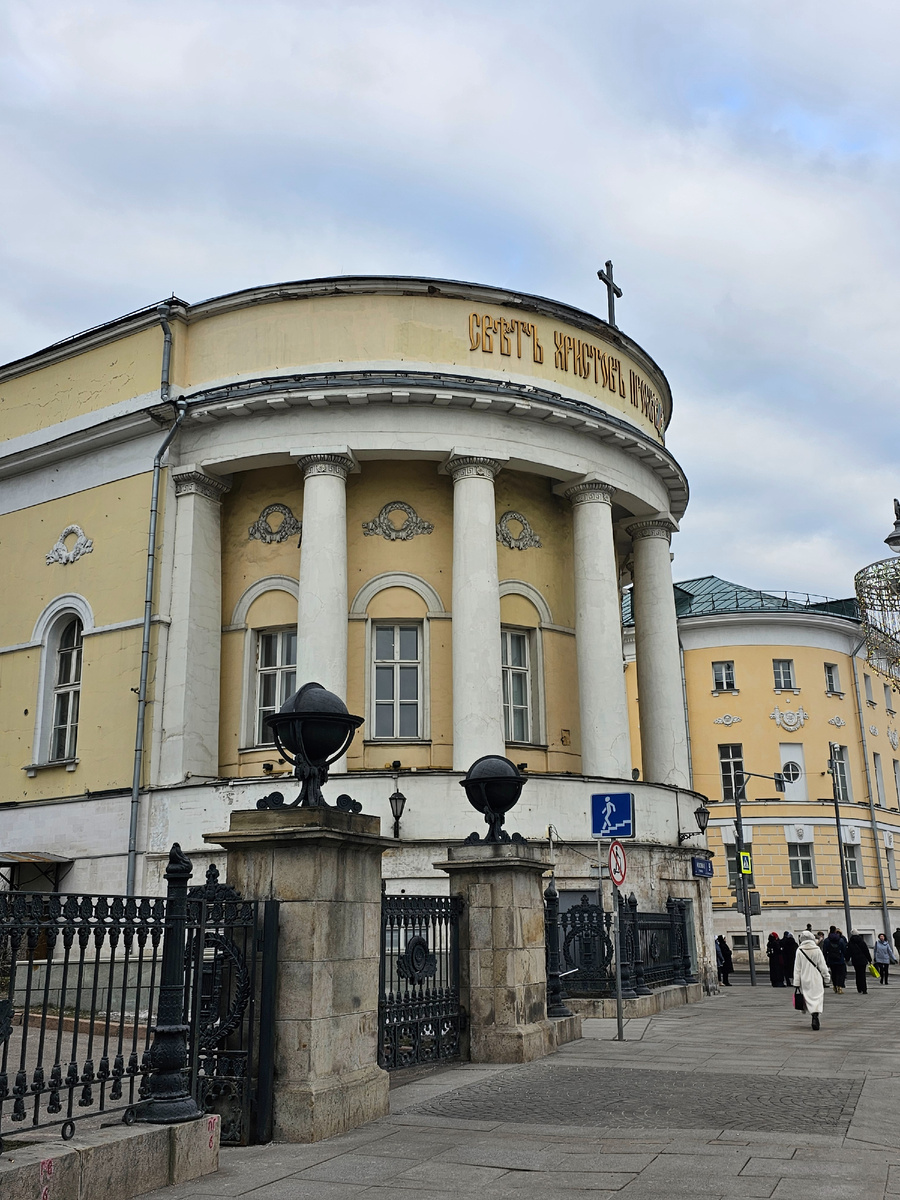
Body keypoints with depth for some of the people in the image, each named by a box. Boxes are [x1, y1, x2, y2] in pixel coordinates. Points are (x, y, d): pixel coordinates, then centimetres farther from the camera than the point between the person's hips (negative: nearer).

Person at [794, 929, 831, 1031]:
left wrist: (796, 982, 4)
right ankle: (815, 1016, -19)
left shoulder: (799, 951, -4)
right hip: (816, 979, -1)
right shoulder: (817, 950, -5)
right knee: (817, 996, -1)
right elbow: (822, 966, 1)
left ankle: (814, 1018, 15)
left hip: (805, 980, 1)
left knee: (808, 998, 12)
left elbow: (797, 968, -1)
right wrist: (827, 978, 15)